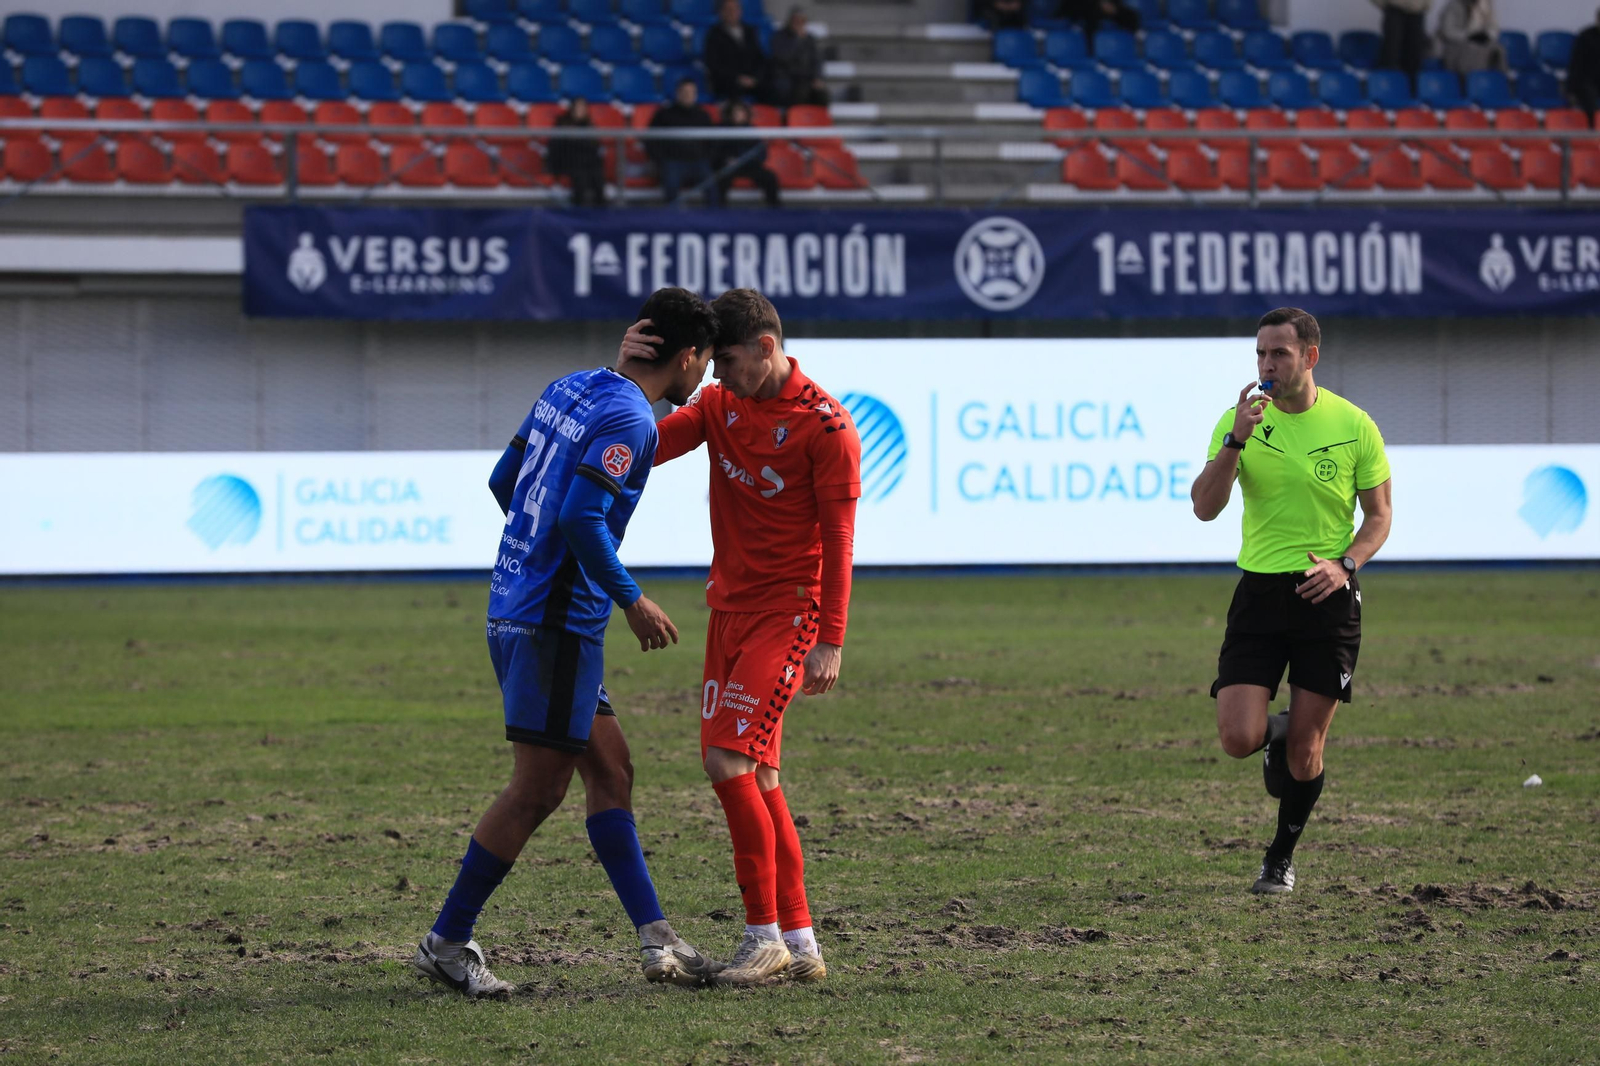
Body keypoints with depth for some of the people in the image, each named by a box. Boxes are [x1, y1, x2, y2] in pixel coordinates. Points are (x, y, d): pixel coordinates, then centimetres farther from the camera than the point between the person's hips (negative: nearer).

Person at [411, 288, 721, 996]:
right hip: (557, 621, -10)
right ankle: (446, 943, 2)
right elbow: (581, 518, -24)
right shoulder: (630, 418, -15)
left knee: (610, 772, 11)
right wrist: (631, 601, -13)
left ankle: (656, 940, 11)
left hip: (514, 608, 10)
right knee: (537, 789, -4)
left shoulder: (569, 389, 12)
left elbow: (504, 481, 19)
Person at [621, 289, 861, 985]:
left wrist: (830, 642, -14)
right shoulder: (720, 405, 9)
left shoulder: (824, 426, -12)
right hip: (729, 606, 8)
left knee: (729, 760, -17)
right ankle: (800, 942, 11)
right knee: (756, 777, 7)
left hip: (786, 612, -8)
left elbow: (837, 539, -11)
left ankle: (765, 936, -11)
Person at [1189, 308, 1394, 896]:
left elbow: (1378, 515, 5)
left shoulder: (1353, 425, -3)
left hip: (1327, 596, -1)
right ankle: (1276, 733, 27)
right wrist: (1236, 441, -25)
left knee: (1305, 752, 0)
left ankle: (1281, 858, 24)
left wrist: (1344, 565, -13)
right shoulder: (1240, 420, -2)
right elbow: (1205, 507, -11)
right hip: (1260, 592, 1)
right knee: (1239, 738, -11)